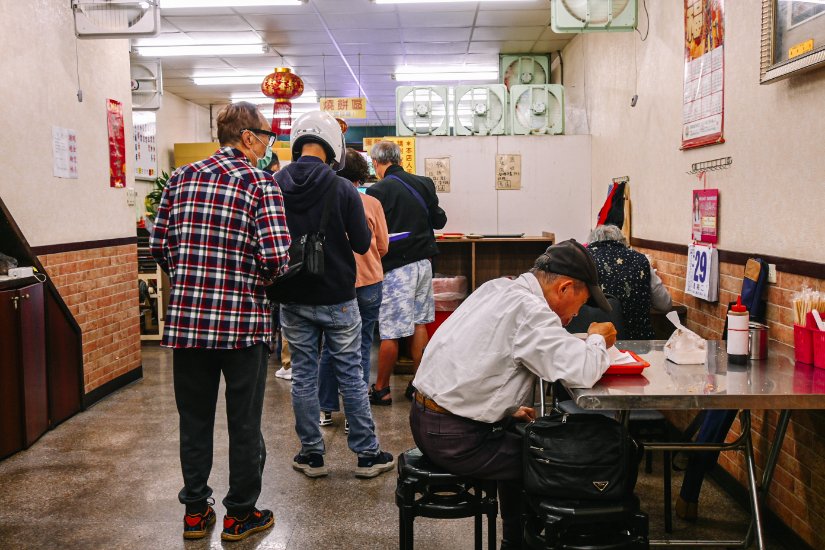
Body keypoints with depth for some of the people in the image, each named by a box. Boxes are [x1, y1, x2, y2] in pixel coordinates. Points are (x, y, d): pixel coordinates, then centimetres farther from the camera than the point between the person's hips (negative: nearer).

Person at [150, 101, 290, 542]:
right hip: (243, 320, -4)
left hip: (187, 319, 4)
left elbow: (159, 247, 7)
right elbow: (276, 257, -17)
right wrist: (259, 279, 4)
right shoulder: (259, 182, -8)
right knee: (244, 423, 10)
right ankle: (240, 515, 22)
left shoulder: (181, 178, 7)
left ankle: (195, 512, 28)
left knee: (194, 419, 16)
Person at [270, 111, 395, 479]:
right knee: (351, 375, 7)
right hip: (337, 297, -2)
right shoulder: (343, 189, -13)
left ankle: (312, 455, 19)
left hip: (293, 299, 2)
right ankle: (368, 454, 15)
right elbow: (362, 244, -6)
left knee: (303, 376, 11)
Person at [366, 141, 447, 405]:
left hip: (396, 267, -6)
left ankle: (381, 389, 12)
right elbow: (439, 220, 11)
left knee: (390, 332, 1)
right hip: (423, 262, 6)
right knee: (419, 324, 15)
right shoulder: (424, 183, 4)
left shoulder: (378, 191, -13)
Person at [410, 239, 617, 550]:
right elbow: (582, 371, -28)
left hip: (425, 418, 10)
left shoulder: (496, 289, 9)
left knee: (521, 438, 28)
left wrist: (508, 409, 16)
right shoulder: (528, 309, -20)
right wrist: (598, 339, -7)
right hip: (455, 438, -10)